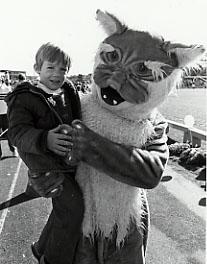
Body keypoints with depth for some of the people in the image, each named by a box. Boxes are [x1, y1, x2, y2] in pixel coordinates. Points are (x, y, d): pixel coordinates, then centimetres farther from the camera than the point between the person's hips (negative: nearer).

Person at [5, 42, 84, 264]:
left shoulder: (70, 93, 6)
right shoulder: (24, 98, -10)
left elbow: (79, 120, 19)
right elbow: (18, 132, -20)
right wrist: (44, 139, -38)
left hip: (70, 160, 7)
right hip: (45, 165, -7)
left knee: (64, 209, 18)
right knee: (73, 206, -16)